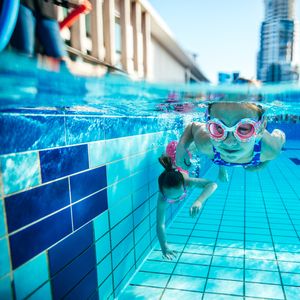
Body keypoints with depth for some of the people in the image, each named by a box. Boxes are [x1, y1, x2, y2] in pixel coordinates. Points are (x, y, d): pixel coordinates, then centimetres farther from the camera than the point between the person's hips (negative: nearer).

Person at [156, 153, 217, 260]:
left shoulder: (185, 181, -54)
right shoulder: (162, 200, -51)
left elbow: (212, 184, -62)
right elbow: (160, 224, -46)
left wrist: (199, 201, -80)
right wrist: (164, 247, -56)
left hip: (181, 169, 0)